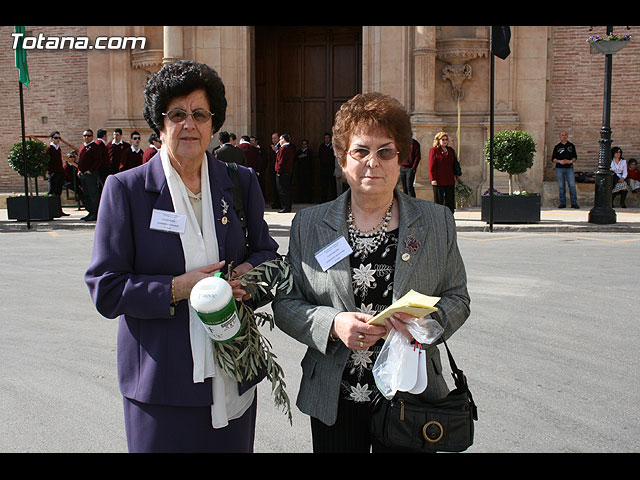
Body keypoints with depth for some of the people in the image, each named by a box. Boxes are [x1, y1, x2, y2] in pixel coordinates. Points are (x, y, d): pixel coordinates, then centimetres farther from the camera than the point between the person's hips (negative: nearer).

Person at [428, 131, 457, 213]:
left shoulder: (451, 150, 16)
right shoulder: (434, 150, -2)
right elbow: (431, 166, -7)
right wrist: (433, 179, -14)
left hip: (450, 181, 6)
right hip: (438, 181, -5)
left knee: (450, 202, 6)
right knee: (438, 201, 1)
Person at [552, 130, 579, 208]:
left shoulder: (571, 146, 13)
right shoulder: (557, 147, 11)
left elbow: (575, 157, 11)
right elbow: (553, 159, 7)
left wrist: (571, 161, -10)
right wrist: (559, 161, -12)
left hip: (569, 168, 0)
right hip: (559, 169, 0)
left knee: (572, 185, -8)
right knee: (561, 186, 0)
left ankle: (574, 203, -5)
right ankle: (562, 203, 6)